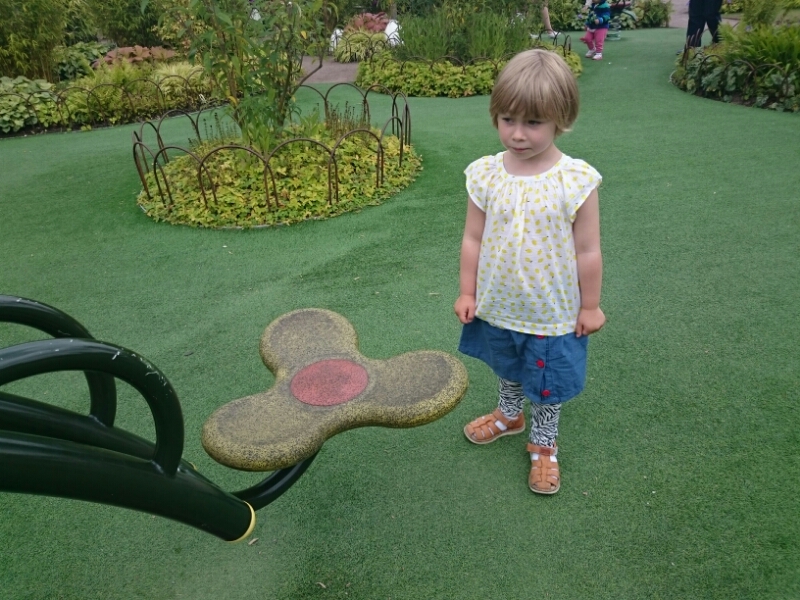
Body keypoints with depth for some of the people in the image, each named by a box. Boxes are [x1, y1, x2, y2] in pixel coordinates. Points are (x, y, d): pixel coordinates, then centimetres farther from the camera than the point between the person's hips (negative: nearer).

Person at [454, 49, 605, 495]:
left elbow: (588, 252, -12)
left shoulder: (577, 181, -20)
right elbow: (473, 239, -4)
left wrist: (590, 307, -5)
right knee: (508, 369, 29)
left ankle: (544, 443, 44)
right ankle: (509, 415, 58)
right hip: (498, 307, 3)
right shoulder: (485, 175, -12)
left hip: (553, 314, -3)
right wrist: (468, 293, 0)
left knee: (548, 385, 17)